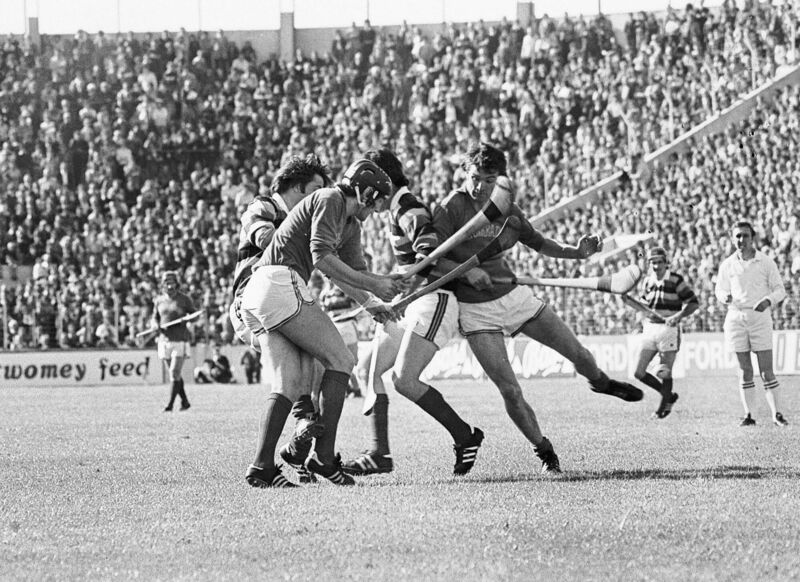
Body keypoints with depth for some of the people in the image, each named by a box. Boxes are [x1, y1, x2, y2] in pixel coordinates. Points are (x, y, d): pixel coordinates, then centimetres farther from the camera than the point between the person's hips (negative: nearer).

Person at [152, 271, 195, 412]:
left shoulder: (184, 299, -4)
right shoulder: (159, 301, 7)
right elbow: (155, 319, 16)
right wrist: (156, 326, -7)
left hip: (180, 341, -4)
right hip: (164, 340, 4)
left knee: (174, 373, -12)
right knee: (175, 374, 11)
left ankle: (170, 404, -10)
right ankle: (185, 401, 24)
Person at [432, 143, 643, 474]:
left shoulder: (505, 209, 3)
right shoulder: (452, 208, -14)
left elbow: (539, 243, 14)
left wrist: (576, 252, -1)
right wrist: (465, 271, -29)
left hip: (513, 294, 5)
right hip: (476, 309, -5)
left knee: (577, 353, 7)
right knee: (509, 390, -11)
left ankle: (600, 382, 42)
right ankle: (542, 450, 8)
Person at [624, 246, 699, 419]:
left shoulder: (676, 280, -8)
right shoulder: (648, 281, 9)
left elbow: (693, 303, -6)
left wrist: (678, 316, -21)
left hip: (669, 329, -6)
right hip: (650, 328, 6)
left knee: (664, 373, -6)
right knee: (639, 373, 0)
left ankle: (665, 406, 16)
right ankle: (669, 395, 20)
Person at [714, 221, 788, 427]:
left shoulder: (766, 263, 0)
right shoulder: (727, 265, 5)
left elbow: (780, 290, 3)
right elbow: (719, 289, 16)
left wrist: (768, 301, -18)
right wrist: (725, 297, -8)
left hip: (760, 317, -2)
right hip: (736, 317, 2)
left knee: (766, 370, -6)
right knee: (745, 371, 4)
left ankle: (777, 414, -3)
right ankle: (748, 415, 8)